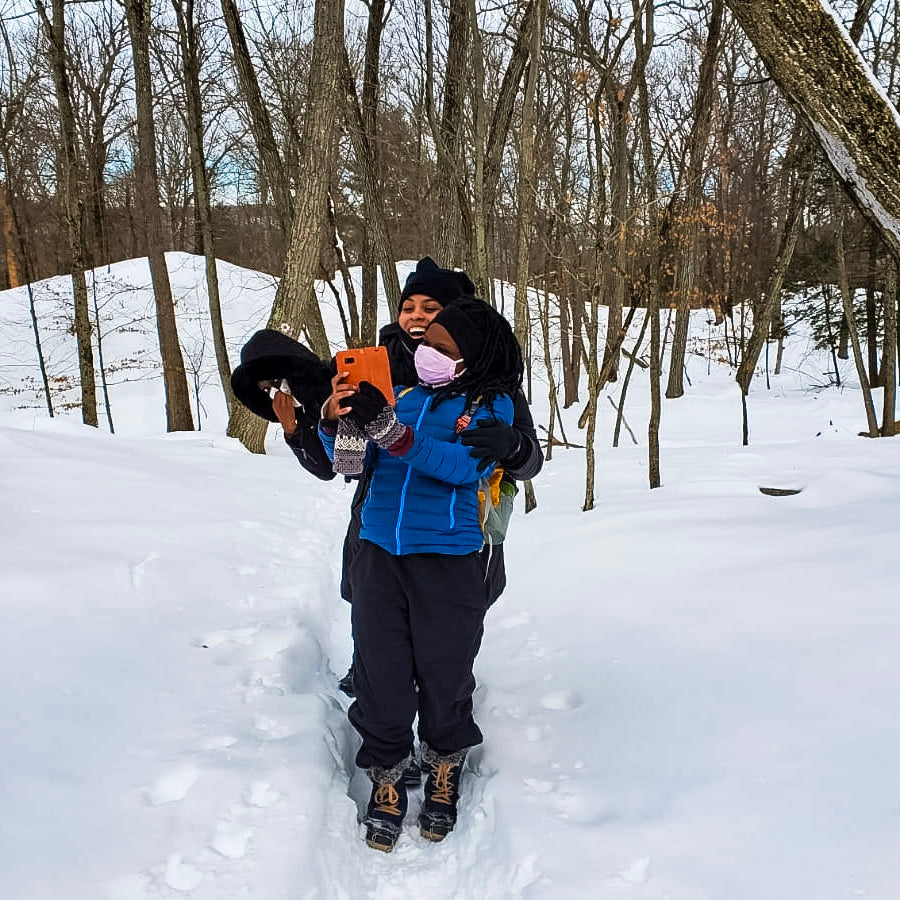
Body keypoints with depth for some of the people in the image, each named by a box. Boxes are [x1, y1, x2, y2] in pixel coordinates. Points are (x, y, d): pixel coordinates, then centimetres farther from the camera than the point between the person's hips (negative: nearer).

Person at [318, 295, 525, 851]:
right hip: (378, 553, 3)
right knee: (381, 673, 7)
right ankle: (386, 779, 26)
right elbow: (348, 461, 8)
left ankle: (444, 773, 33)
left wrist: (388, 430, -27)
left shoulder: (491, 405, 2)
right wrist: (337, 420, -14)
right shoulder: (403, 396, 12)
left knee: (444, 674, 7)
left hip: (447, 561, -3)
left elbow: (463, 465, -17)